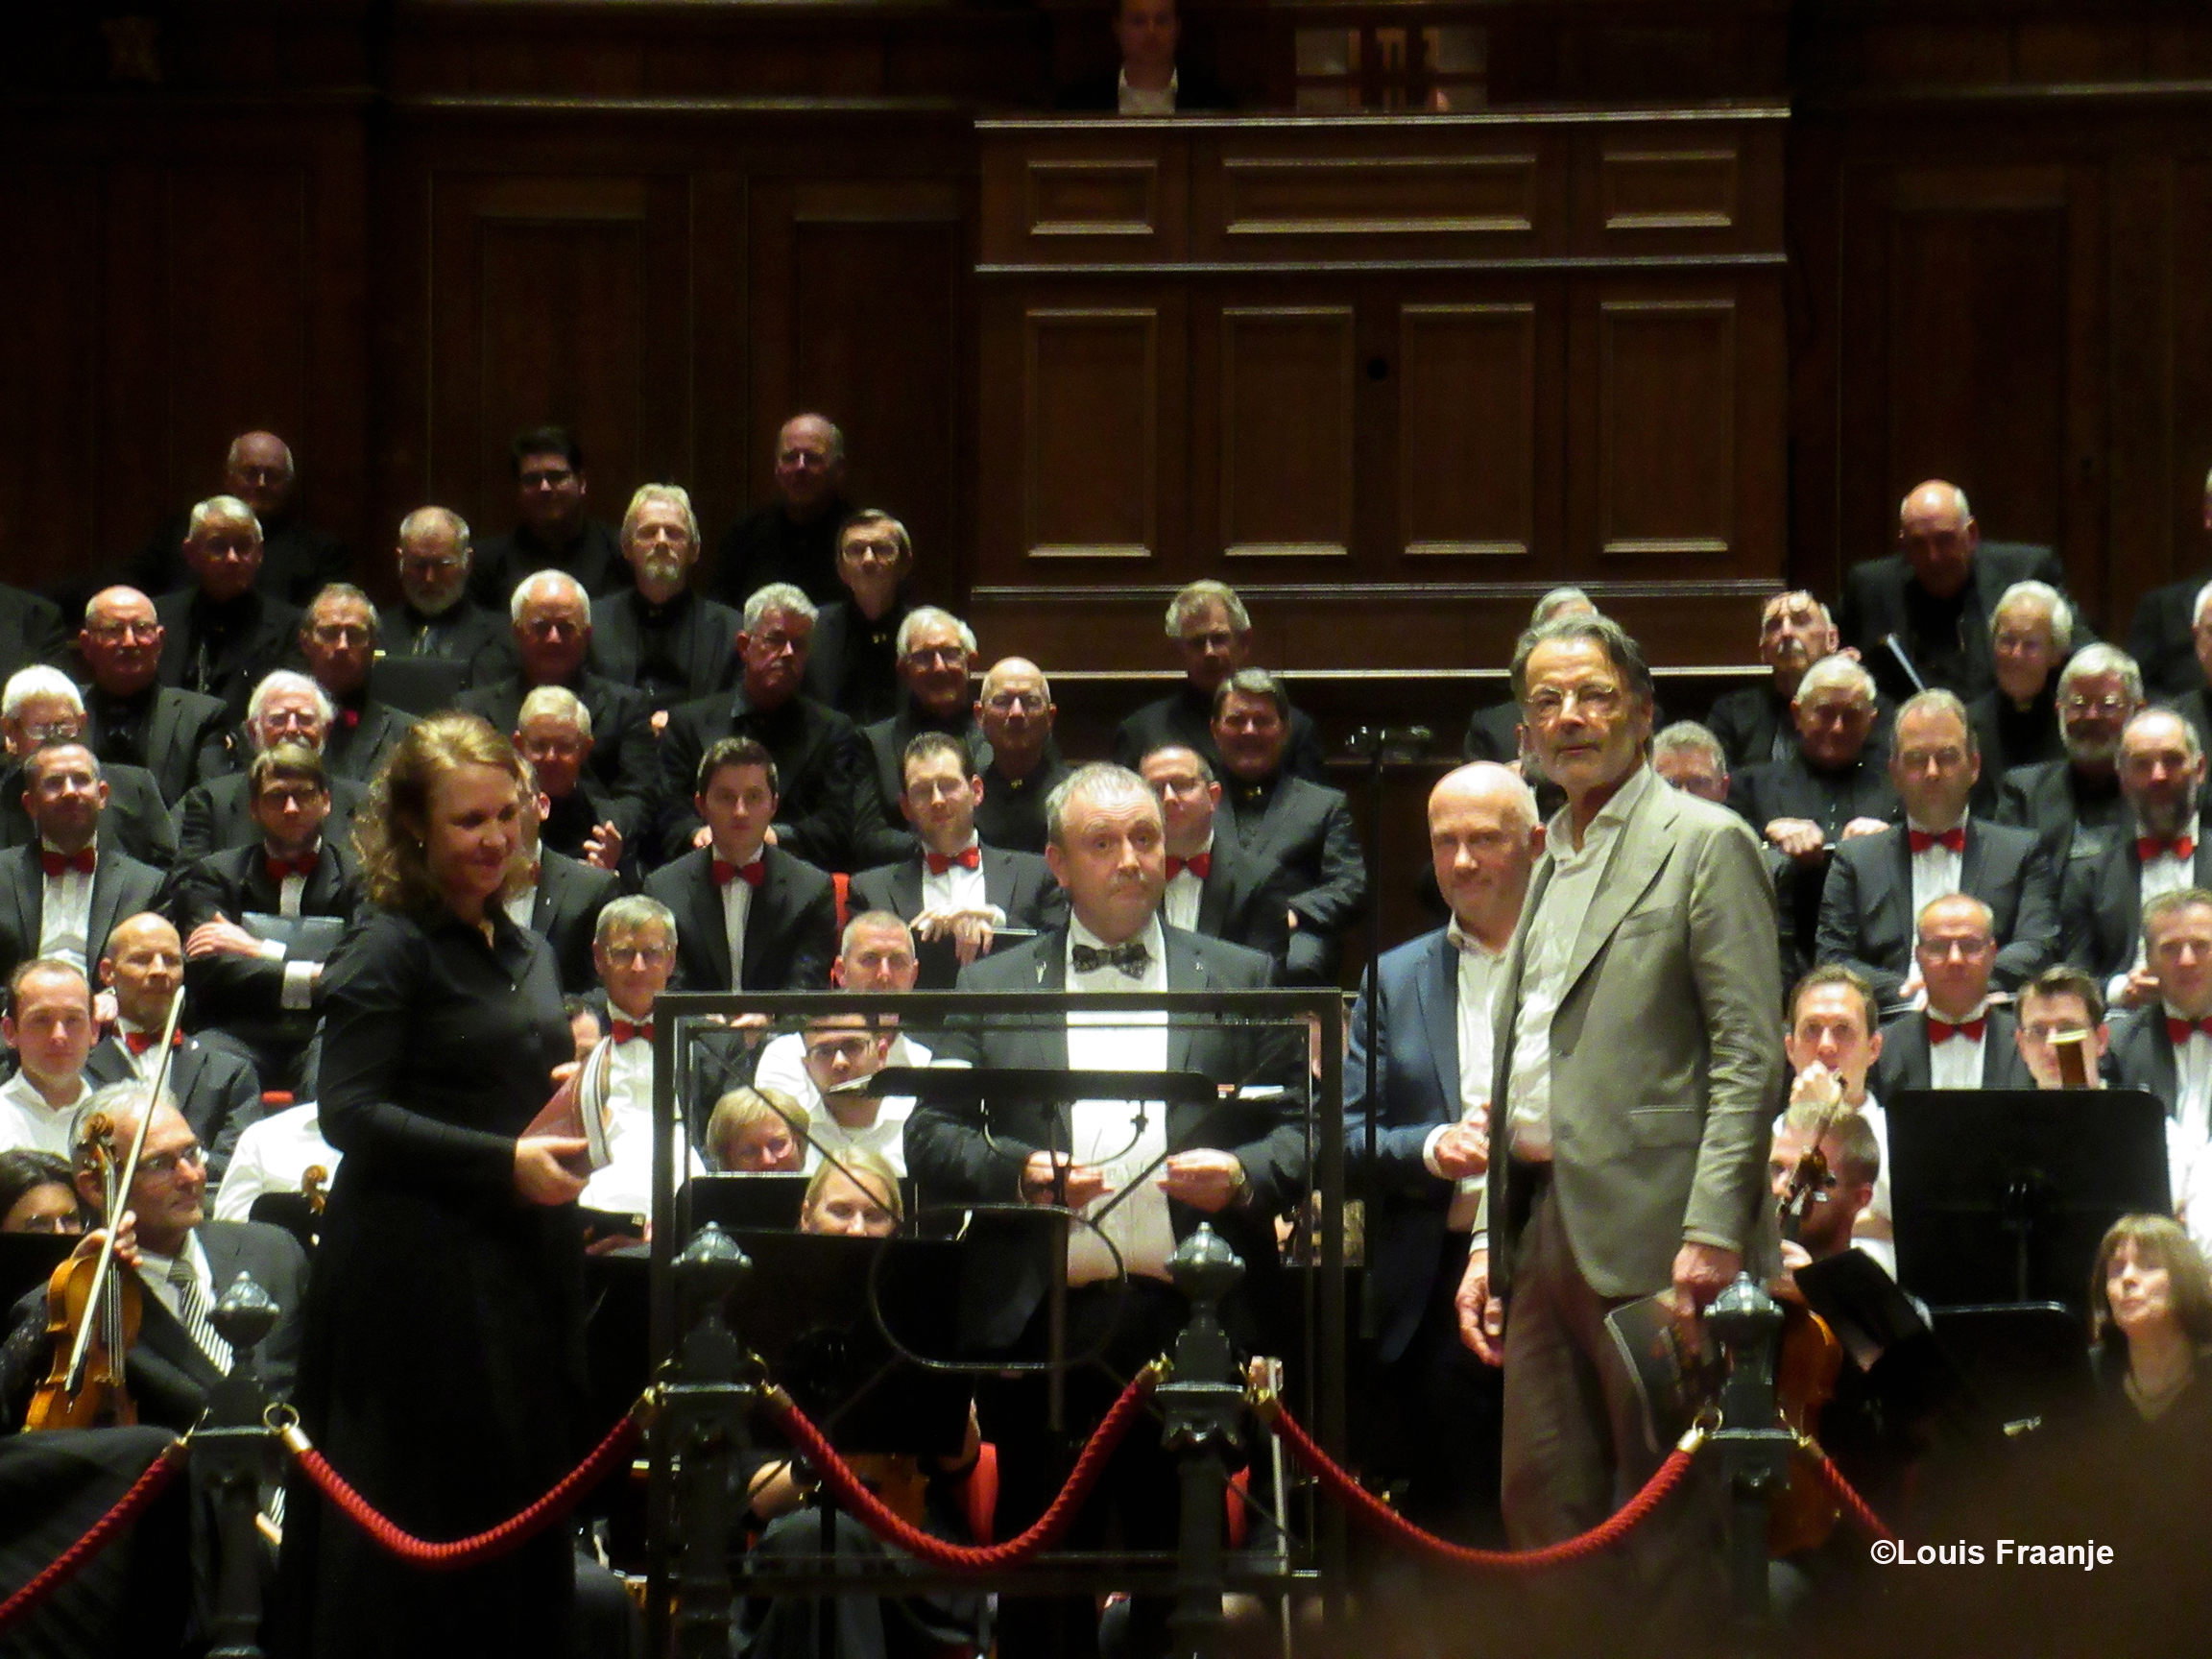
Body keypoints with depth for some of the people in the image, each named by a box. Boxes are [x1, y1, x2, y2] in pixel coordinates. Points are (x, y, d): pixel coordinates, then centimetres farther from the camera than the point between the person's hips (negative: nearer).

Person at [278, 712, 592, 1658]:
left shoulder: (527, 955, 16)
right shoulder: (392, 949, -7)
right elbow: (348, 1113, -16)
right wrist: (503, 1161, -21)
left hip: (522, 1269, 7)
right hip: (420, 1269, -7)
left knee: (524, 1513, 7)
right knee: (424, 1520, -5)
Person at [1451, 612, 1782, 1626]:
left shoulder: (1705, 845, -4)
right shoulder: (1551, 866, 20)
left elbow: (1751, 1055, -11)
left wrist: (1712, 1233, -19)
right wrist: (1489, 1245, 16)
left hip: (1647, 1234, -8)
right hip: (1543, 1224, 8)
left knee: (1663, 1511, -5)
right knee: (1543, 1505, 7)